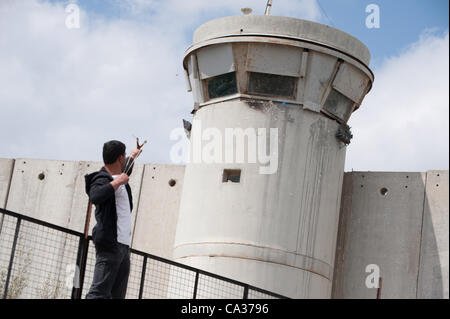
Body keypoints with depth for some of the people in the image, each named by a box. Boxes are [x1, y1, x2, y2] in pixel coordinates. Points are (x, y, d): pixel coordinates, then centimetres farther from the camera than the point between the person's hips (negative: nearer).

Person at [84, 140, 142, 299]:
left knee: (118, 295, 4)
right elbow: (94, 197, -31)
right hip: (110, 244, -10)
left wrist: (133, 156, 62)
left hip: (124, 245, 10)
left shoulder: (119, 176, 21)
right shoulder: (102, 180, -8)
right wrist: (116, 183, -23)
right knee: (99, 293, -18)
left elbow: (126, 170, 47)